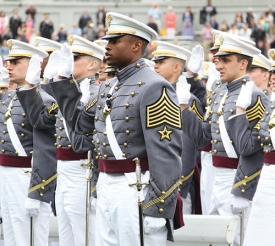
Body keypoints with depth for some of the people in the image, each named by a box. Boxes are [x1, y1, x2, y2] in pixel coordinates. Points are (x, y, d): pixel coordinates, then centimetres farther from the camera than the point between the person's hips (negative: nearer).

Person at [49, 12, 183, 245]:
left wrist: (158, 208, -22)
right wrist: (63, 79, 23)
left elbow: (167, 152, -18)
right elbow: (80, 122, 28)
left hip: (137, 189, -9)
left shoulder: (154, 87, -14)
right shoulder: (108, 87, 14)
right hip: (106, 186, 9)